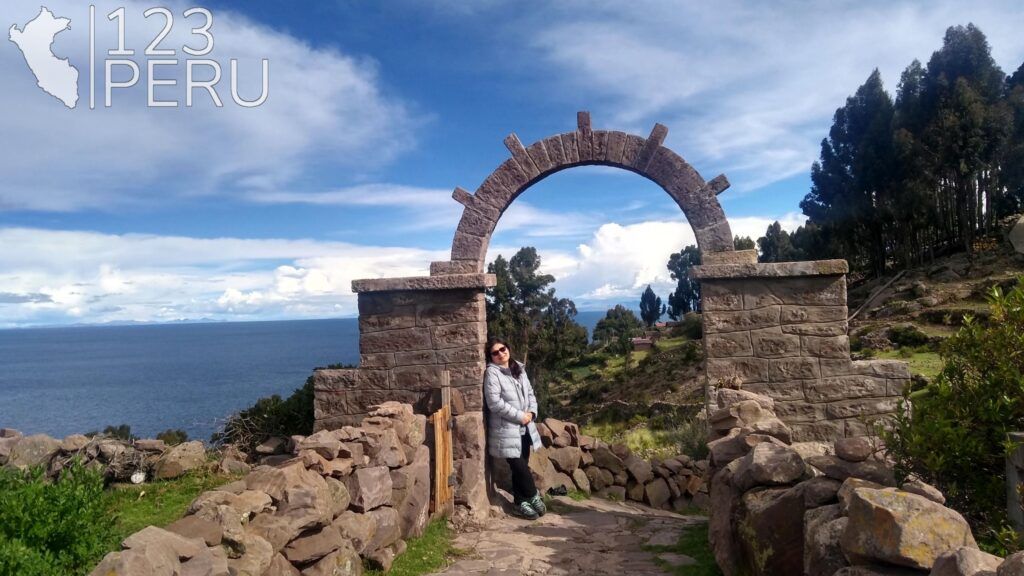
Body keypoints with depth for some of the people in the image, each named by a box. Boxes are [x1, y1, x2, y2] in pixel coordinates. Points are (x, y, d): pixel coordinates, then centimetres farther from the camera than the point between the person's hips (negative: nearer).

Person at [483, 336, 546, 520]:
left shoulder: (519, 369, 11)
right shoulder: (492, 372, -12)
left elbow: (530, 393, 15)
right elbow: (494, 403, -20)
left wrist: (531, 412, -5)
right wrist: (519, 416, -17)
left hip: (524, 428, 7)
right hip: (506, 430, -7)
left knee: (521, 467, 12)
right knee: (519, 467, -4)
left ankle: (521, 503, 24)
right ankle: (534, 497, 15)